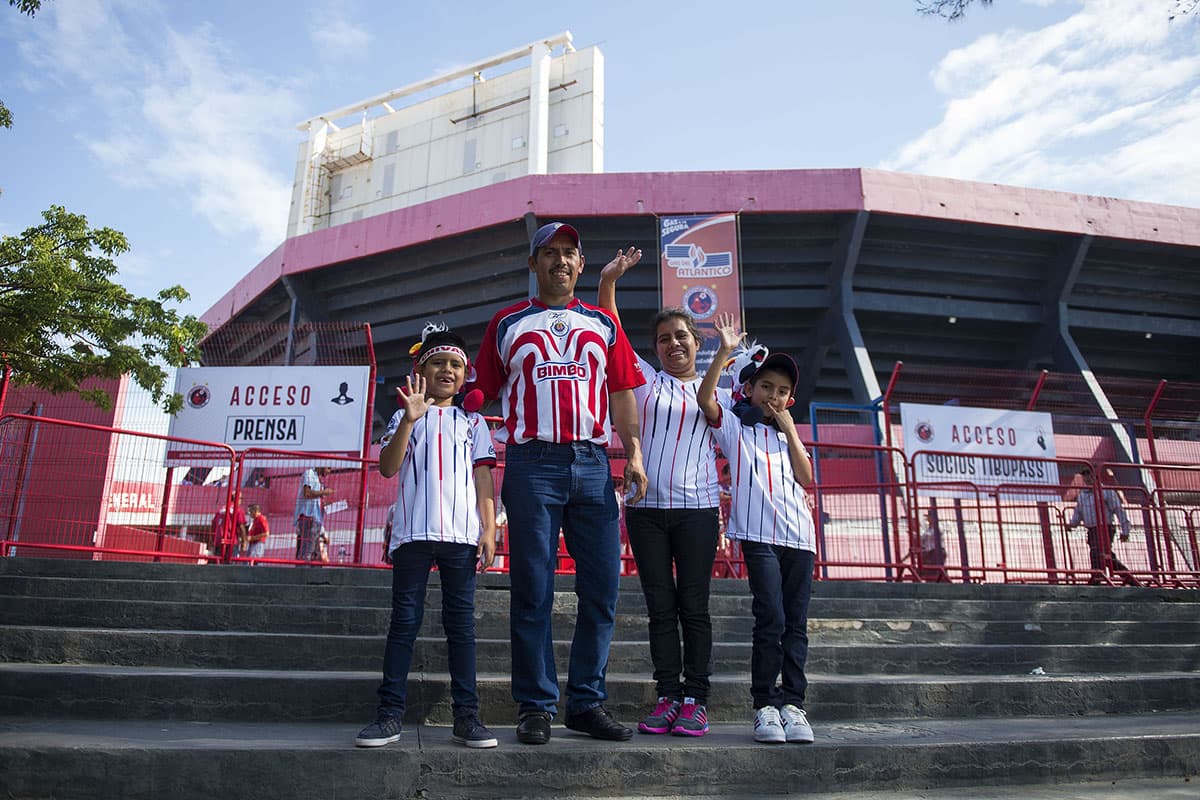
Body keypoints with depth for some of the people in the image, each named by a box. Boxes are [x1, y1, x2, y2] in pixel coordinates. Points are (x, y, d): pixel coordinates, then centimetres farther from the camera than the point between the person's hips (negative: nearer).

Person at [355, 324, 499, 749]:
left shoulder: (473, 422, 17)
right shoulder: (405, 416, 13)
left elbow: (483, 479, 11)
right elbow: (387, 467, -2)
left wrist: (489, 529, 0)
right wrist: (410, 419, -13)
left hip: (462, 534, 1)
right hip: (413, 532, -1)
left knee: (461, 621, 3)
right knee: (405, 619, 1)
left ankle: (466, 714, 7)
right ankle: (391, 713, 6)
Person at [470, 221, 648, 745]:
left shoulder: (602, 323, 19)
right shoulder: (508, 323, 14)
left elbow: (622, 391, 14)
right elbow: (482, 392, 12)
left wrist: (634, 453, 2)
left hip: (593, 463, 2)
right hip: (531, 463, -2)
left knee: (602, 589, 1)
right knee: (533, 591, 0)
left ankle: (587, 703, 13)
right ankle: (536, 706, 10)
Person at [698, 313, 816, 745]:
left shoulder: (788, 436, 24)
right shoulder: (734, 426, 11)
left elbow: (806, 478, 10)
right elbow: (705, 397, -6)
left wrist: (790, 429, 7)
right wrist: (724, 351, -13)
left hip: (799, 536, 5)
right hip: (760, 534, -5)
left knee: (796, 624, 4)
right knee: (771, 620, -11)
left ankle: (792, 703, 9)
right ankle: (765, 705, -1)